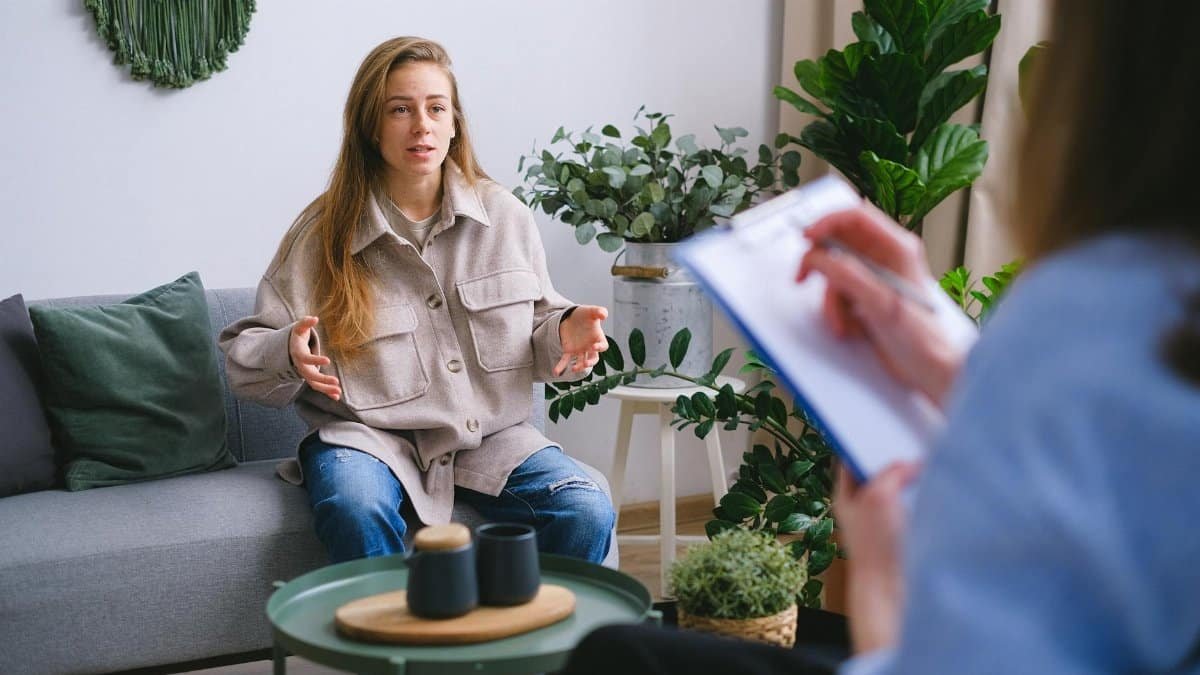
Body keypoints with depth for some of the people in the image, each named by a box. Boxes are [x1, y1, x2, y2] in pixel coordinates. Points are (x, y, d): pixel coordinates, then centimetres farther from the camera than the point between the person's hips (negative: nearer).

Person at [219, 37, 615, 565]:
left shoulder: (505, 217, 7)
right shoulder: (323, 233, 0)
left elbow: (538, 328, 16)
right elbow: (242, 354, 2)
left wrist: (566, 333, -8)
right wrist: (289, 354, -21)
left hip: (490, 436, 3)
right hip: (369, 437, -2)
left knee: (587, 515, -23)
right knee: (359, 516, -36)